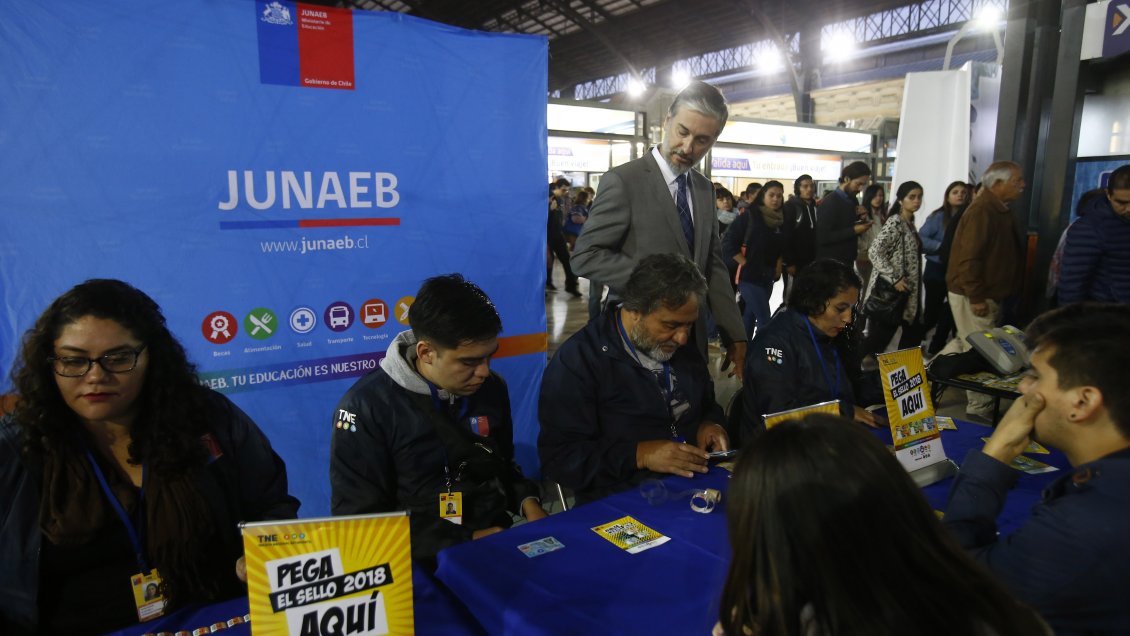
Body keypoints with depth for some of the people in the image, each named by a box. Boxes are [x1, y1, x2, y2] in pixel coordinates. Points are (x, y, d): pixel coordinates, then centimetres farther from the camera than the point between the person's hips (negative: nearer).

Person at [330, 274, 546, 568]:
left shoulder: (492, 388, 4)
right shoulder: (366, 407, -11)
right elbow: (360, 520, -11)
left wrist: (527, 500, -1)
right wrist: (466, 541, -15)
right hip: (422, 564, -3)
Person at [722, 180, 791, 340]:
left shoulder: (782, 221, 9)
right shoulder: (749, 217, -9)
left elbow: (784, 247, 23)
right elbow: (728, 243, -13)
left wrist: (779, 263, 7)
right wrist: (745, 264, -14)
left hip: (768, 277, 6)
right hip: (749, 275, -6)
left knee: (750, 317, 13)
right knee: (765, 320, -12)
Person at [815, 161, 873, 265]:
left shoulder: (853, 201, 10)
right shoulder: (829, 203, -15)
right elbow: (823, 237, -21)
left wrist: (860, 217, 0)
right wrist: (853, 231, -21)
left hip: (848, 260, 8)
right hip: (830, 263, -8)